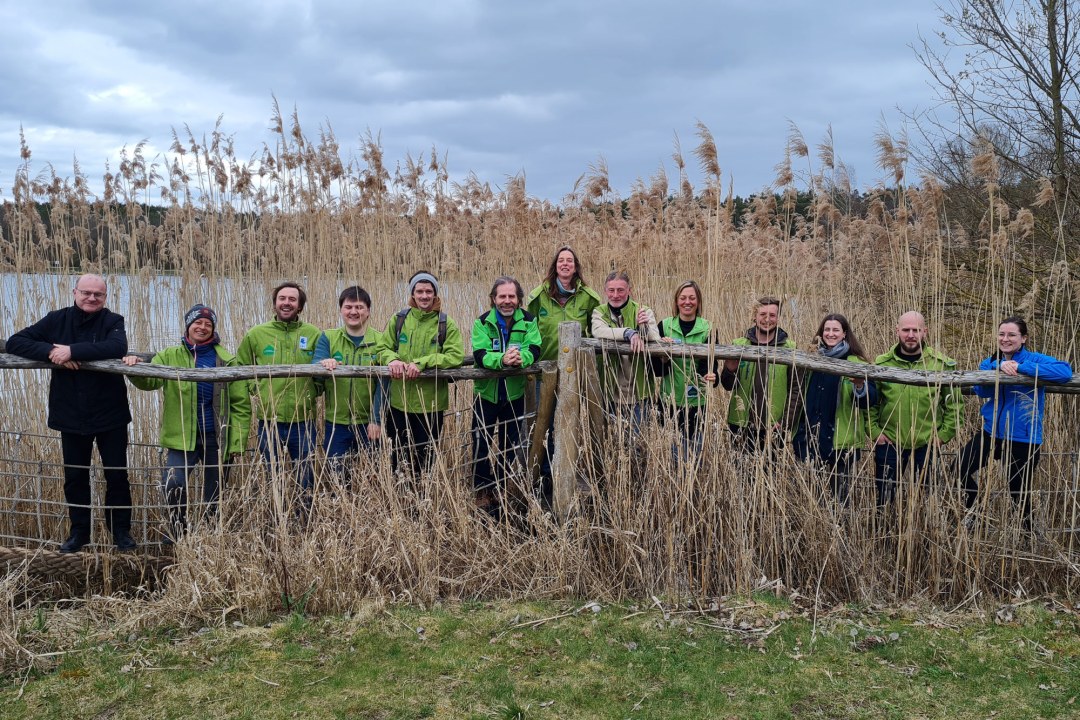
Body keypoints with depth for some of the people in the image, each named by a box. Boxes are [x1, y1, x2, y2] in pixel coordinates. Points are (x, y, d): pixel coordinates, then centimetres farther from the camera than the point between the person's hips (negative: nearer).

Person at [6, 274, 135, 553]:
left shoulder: (112, 321, -5)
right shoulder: (57, 320, 1)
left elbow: (117, 347, -26)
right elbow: (15, 342, -4)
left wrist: (73, 350, -31)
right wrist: (51, 352, -21)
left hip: (110, 414, -2)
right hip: (71, 415, 2)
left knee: (116, 475, 7)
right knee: (75, 477, 13)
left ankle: (121, 530, 22)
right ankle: (79, 531, 28)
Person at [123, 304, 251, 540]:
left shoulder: (226, 361, 4)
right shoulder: (170, 356, 7)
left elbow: (240, 404, 1)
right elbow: (150, 380, -11)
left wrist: (237, 440, -7)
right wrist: (135, 369, -34)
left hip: (217, 438, 1)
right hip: (182, 438, 0)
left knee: (215, 494, 9)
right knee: (173, 484, -20)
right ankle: (178, 529, 3)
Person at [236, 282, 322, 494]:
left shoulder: (314, 334, 2)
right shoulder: (256, 334, 3)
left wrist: (313, 391, -4)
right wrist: (256, 388, -2)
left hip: (303, 420, 0)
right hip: (268, 420, 0)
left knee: (306, 480, 11)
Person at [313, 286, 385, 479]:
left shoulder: (380, 341, -3)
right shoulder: (327, 338, 3)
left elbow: (382, 385, -6)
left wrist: (376, 420, -13)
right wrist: (324, 363, -33)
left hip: (368, 424, -1)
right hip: (336, 423, 1)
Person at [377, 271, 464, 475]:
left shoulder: (446, 324, -2)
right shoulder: (398, 319, 4)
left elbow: (456, 356, -12)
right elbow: (383, 348, 7)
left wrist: (422, 363, -22)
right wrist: (392, 359, -17)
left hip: (430, 404, -1)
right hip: (399, 401, 1)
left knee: (423, 459, 13)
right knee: (394, 455, 8)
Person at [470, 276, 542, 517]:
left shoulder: (528, 320, -4)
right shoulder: (483, 322, -10)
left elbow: (535, 350, -13)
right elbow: (479, 355, -21)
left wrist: (521, 357, -36)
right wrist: (502, 359, -41)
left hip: (515, 393, 2)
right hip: (487, 392, -2)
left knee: (510, 446, 15)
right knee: (481, 444, 1)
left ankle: (501, 491, 32)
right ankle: (482, 493, 17)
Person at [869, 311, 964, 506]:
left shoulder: (942, 364, -3)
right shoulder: (881, 363, 0)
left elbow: (955, 403, 1)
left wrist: (944, 434, -4)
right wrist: (874, 430, -3)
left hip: (928, 445, 0)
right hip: (888, 444, 1)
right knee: (884, 498, 10)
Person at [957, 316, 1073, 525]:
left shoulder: (1034, 359, -8)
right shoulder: (989, 363, 5)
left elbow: (1065, 371, -28)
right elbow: (981, 390, -12)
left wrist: (1020, 367, -28)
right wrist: (998, 367, -28)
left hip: (1022, 440, -4)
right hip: (992, 433, 4)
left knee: (1019, 494, 8)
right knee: (959, 469, -8)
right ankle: (975, 514, 19)